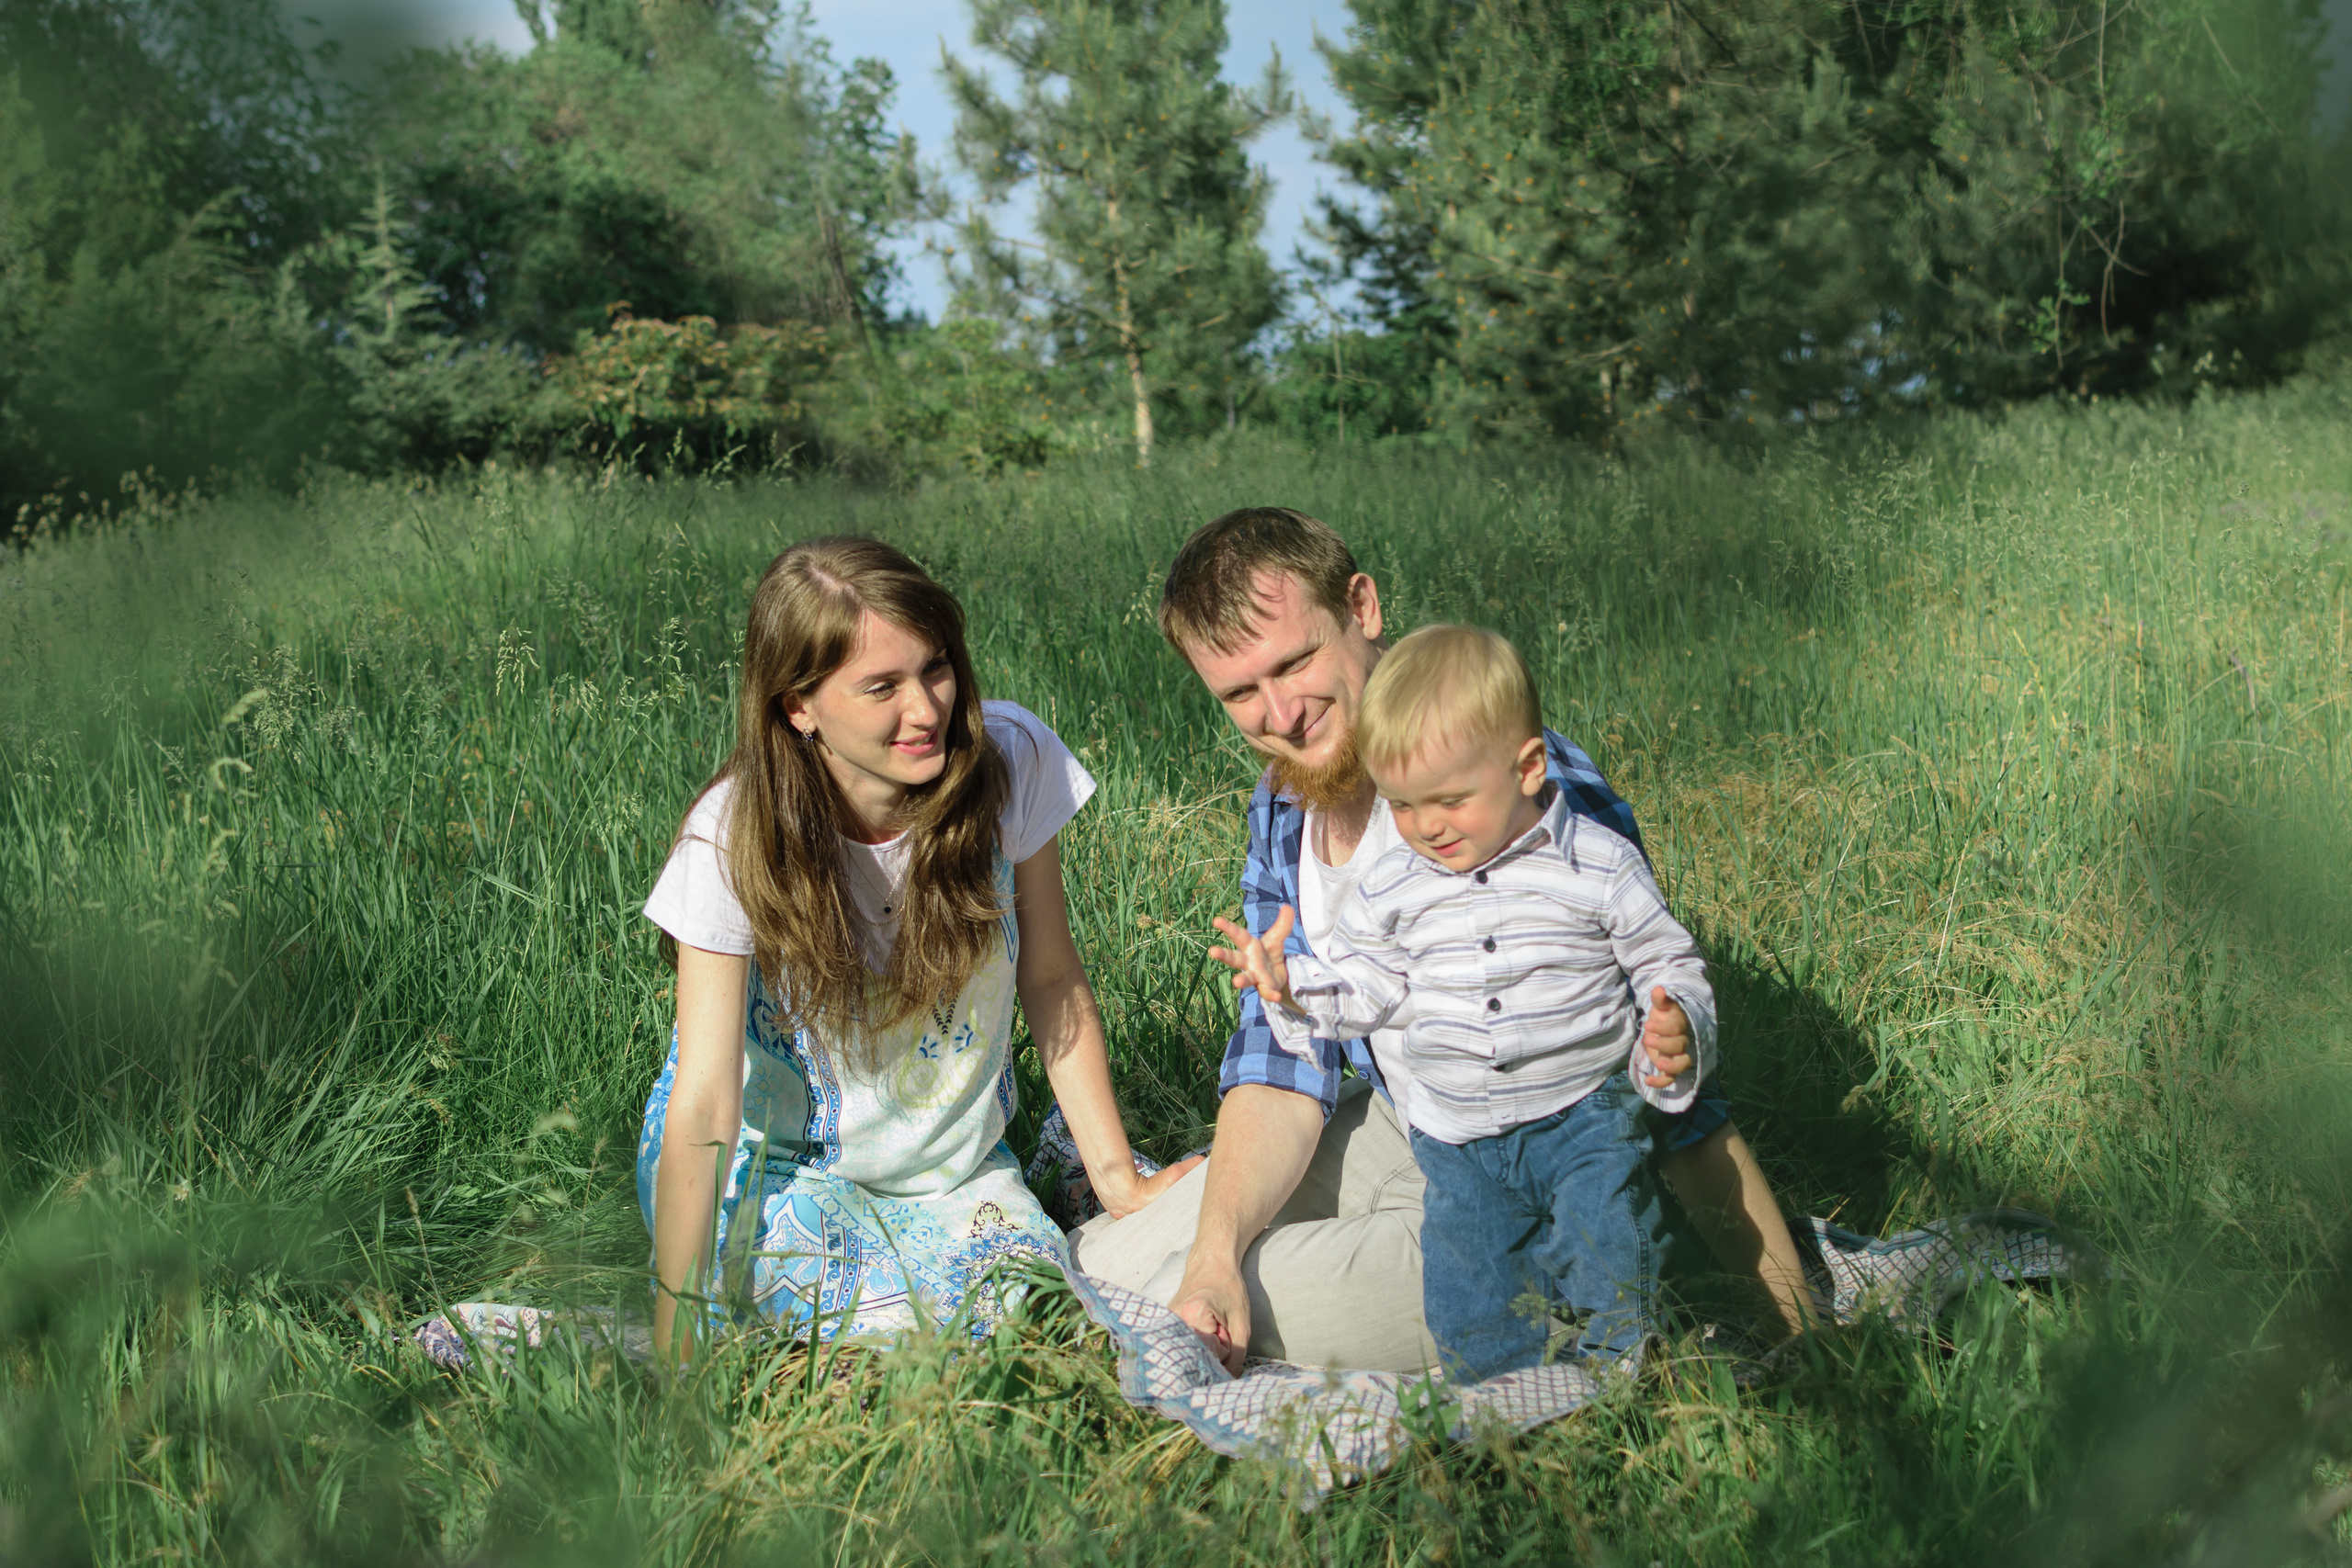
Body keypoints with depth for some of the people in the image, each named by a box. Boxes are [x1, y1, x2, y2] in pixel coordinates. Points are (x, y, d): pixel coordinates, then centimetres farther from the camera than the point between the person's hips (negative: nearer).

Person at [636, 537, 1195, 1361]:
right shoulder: (735, 837, -25)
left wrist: (1115, 1175, -5)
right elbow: (704, 1105, -24)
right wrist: (675, 1348, -24)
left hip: (951, 1163, 3)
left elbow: (1052, 978, -5)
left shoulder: (1010, 760, -19)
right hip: (779, 1161, -3)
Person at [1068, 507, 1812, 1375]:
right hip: (1396, 1131, 7)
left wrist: (1803, 1331, -21)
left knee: (1172, 1327, -18)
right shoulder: (1283, 805, -2)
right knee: (1098, 1262, 3)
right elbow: (1283, 1055, -1)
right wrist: (1216, 1250, -19)